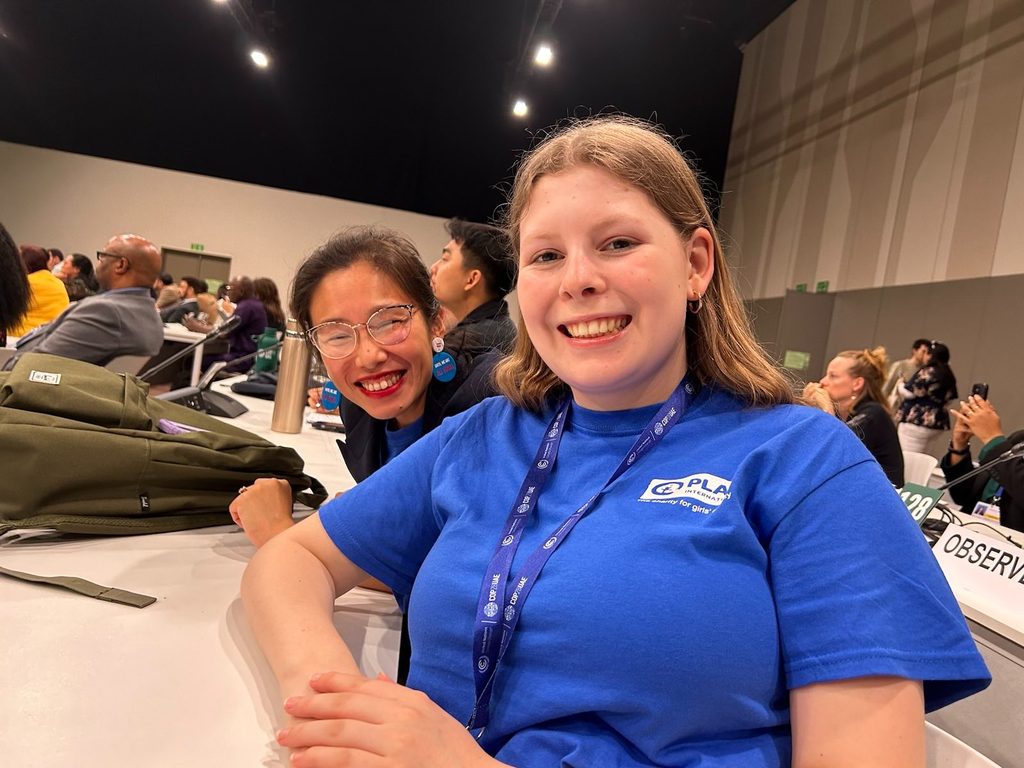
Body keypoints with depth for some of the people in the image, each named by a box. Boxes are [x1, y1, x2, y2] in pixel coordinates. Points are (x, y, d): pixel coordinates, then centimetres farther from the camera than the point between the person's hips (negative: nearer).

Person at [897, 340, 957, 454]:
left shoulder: (927, 372, -13)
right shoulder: (948, 375, 12)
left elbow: (908, 393, -11)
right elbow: (949, 399, 20)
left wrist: (900, 384, 9)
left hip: (917, 422, -9)